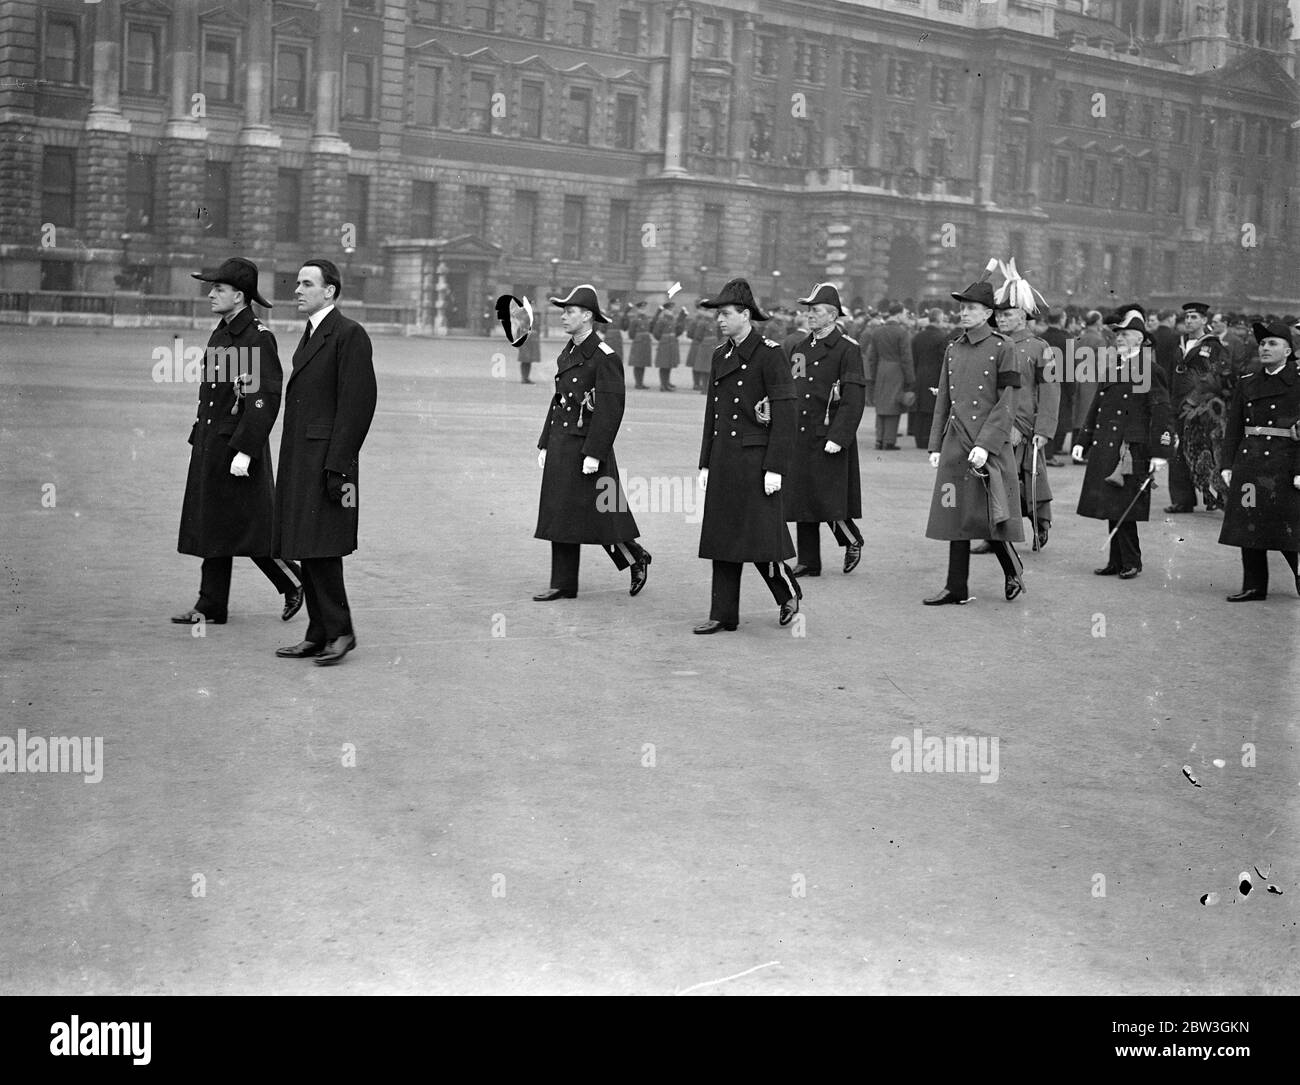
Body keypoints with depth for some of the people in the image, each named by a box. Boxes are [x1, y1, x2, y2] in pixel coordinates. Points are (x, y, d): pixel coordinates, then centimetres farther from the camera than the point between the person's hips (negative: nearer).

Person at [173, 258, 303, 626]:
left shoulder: (258, 338, -14)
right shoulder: (220, 333, 12)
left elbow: (266, 400, -20)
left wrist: (244, 451, -23)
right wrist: (200, 441, 17)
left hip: (238, 446, -9)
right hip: (209, 444, 9)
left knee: (252, 527, -1)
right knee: (212, 527, 10)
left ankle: (295, 583, 18)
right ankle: (211, 608, 15)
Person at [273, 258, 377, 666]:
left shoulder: (349, 335, -9)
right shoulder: (310, 335, 19)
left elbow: (357, 404, -15)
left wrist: (337, 467, -19)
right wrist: (291, 462, 15)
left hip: (326, 457, -9)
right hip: (300, 462, 9)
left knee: (321, 551, -8)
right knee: (308, 553, 10)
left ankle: (340, 631, 2)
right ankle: (319, 635, 16)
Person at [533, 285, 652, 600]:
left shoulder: (605, 357, -14)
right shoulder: (567, 353, 13)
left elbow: (611, 409, -18)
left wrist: (594, 454, -22)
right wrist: (545, 444, 16)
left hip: (586, 447, -8)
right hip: (561, 445, 8)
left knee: (599, 514, -2)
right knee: (560, 514, 8)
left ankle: (637, 559, 20)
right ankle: (563, 585, 15)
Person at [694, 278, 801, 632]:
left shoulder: (769, 354, -9)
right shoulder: (721, 355, 12)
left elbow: (785, 415, -13)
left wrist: (775, 468, -17)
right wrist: (706, 464, 14)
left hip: (756, 459, -7)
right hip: (723, 461, 7)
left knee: (760, 536, -4)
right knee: (723, 538, 7)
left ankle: (789, 594, 20)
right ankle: (723, 615, 13)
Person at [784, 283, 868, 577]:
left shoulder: (847, 349, -7)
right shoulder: (800, 349, 14)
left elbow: (854, 400, -13)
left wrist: (837, 438, -19)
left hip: (829, 439, -6)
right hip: (799, 438, 6)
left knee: (830, 501, -6)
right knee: (800, 500, 7)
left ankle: (852, 542, 20)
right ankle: (808, 562, 15)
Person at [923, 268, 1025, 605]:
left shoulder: (1001, 349, -5)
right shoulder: (953, 349, 12)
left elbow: (1007, 404, -10)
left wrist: (984, 444, -17)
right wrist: (935, 445, 10)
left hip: (989, 445, -6)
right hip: (955, 445, 6)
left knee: (991, 515, -4)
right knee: (956, 515, 7)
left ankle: (1013, 574, 18)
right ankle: (957, 589, 12)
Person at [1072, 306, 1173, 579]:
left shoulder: (1149, 371, -7)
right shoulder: (1110, 368, 15)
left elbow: (1162, 414, -10)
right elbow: (1096, 407, 21)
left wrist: (1159, 453, -16)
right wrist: (1082, 442, 17)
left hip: (1131, 451, -7)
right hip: (1104, 448, 7)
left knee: (1123, 508, -6)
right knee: (1111, 509, 10)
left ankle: (1131, 562, 5)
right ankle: (1117, 562, 17)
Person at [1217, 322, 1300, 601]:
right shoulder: (1246, 384, 13)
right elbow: (1233, 428, 13)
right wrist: (1227, 465, 5)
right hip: (1248, 463, 5)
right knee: (1249, 526, 6)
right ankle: (1254, 586, 14)